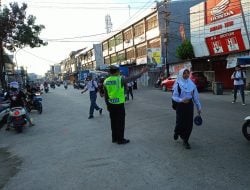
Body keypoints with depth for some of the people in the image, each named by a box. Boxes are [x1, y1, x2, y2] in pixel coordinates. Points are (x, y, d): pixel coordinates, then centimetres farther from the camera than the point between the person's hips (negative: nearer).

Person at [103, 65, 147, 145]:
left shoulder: (106, 81, 3)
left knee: (113, 122, 15)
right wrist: (141, 72, 5)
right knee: (120, 122, 4)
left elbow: (105, 95, 9)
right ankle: (120, 139, 11)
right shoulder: (120, 79, -13)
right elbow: (132, 78, -6)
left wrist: (107, 104, 19)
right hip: (119, 104, -6)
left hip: (111, 105, 6)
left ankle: (114, 138, 25)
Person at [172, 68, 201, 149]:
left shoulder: (191, 84, 4)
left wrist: (198, 107, 8)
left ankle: (185, 140, 19)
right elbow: (174, 96, -10)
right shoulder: (178, 84, -8)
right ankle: (177, 132, 38)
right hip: (180, 105, -3)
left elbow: (195, 96, 8)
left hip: (189, 105, 4)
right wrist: (181, 100, -28)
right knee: (180, 122, 2)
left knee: (189, 124, 3)